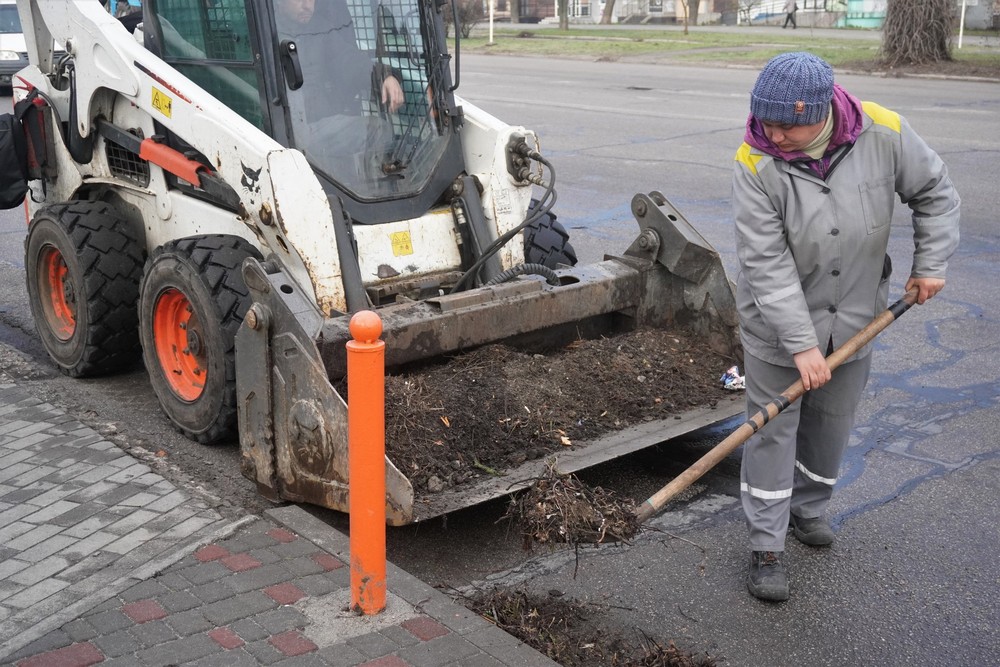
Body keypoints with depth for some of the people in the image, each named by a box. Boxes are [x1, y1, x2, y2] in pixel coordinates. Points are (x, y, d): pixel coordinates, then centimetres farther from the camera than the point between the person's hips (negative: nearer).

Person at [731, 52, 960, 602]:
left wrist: (930, 263, -3)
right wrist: (800, 343, -25)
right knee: (772, 429, 3)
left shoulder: (884, 133, -16)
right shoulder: (755, 164, -23)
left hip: (854, 319, 3)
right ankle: (766, 546, 15)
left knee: (831, 424, 17)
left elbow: (933, 193, 3)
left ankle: (809, 508, 41)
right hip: (777, 326, -3)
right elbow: (766, 263, -24)